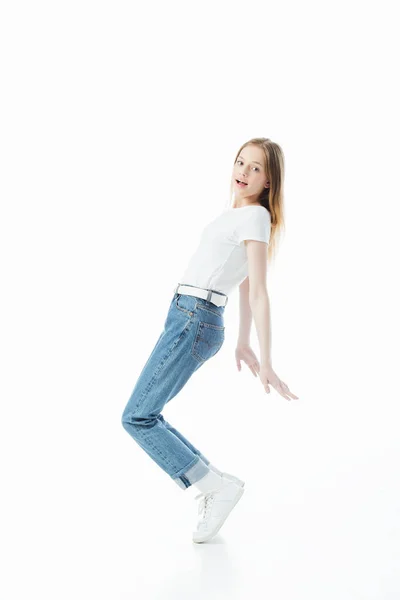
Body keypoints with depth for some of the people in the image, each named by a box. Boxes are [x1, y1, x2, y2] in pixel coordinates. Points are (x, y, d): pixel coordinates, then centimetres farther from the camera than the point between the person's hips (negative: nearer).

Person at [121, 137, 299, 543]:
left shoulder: (254, 217, -10)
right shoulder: (240, 214, 18)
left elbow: (258, 292, -16)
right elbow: (246, 285, 22)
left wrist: (266, 364, -17)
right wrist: (242, 343, 26)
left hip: (194, 321, -10)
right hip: (186, 318, 10)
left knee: (137, 418, -8)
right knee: (144, 416, 9)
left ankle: (217, 485, -3)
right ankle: (213, 483, 11)